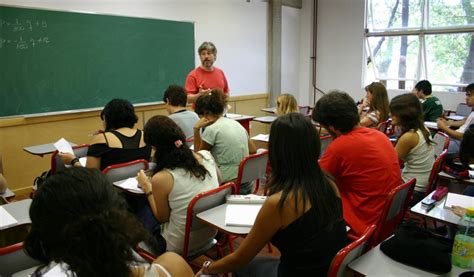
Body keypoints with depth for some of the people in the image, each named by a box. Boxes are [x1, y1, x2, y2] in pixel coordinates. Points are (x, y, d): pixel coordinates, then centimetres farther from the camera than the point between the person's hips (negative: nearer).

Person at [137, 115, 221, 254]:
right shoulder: (206, 156, -13)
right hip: (212, 233, 5)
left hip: (181, 246, -5)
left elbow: (162, 218, -8)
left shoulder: (161, 178, -26)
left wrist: (147, 188, 2)